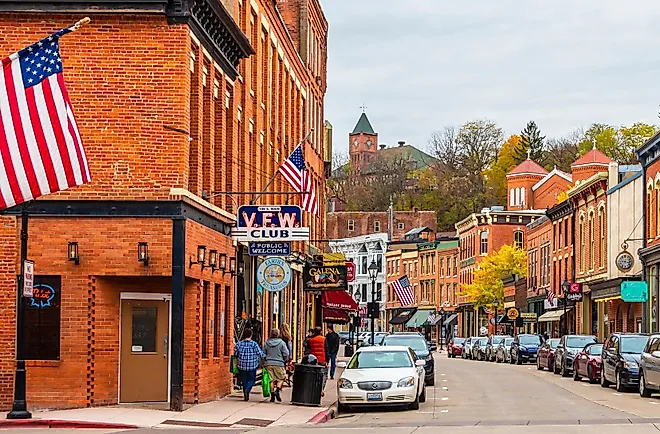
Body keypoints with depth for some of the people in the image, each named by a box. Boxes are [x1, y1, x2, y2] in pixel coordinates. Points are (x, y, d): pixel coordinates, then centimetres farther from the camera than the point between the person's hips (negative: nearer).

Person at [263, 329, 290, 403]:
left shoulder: (266, 343, 5)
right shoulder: (281, 343, -5)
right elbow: (286, 354, -5)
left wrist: (264, 363, 21)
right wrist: (284, 360, 13)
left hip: (268, 363, 3)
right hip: (279, 363, -3)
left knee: (271, 380, 8)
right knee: (281, 378, 9)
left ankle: (272, 395, 8)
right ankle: (277, 391, -11)